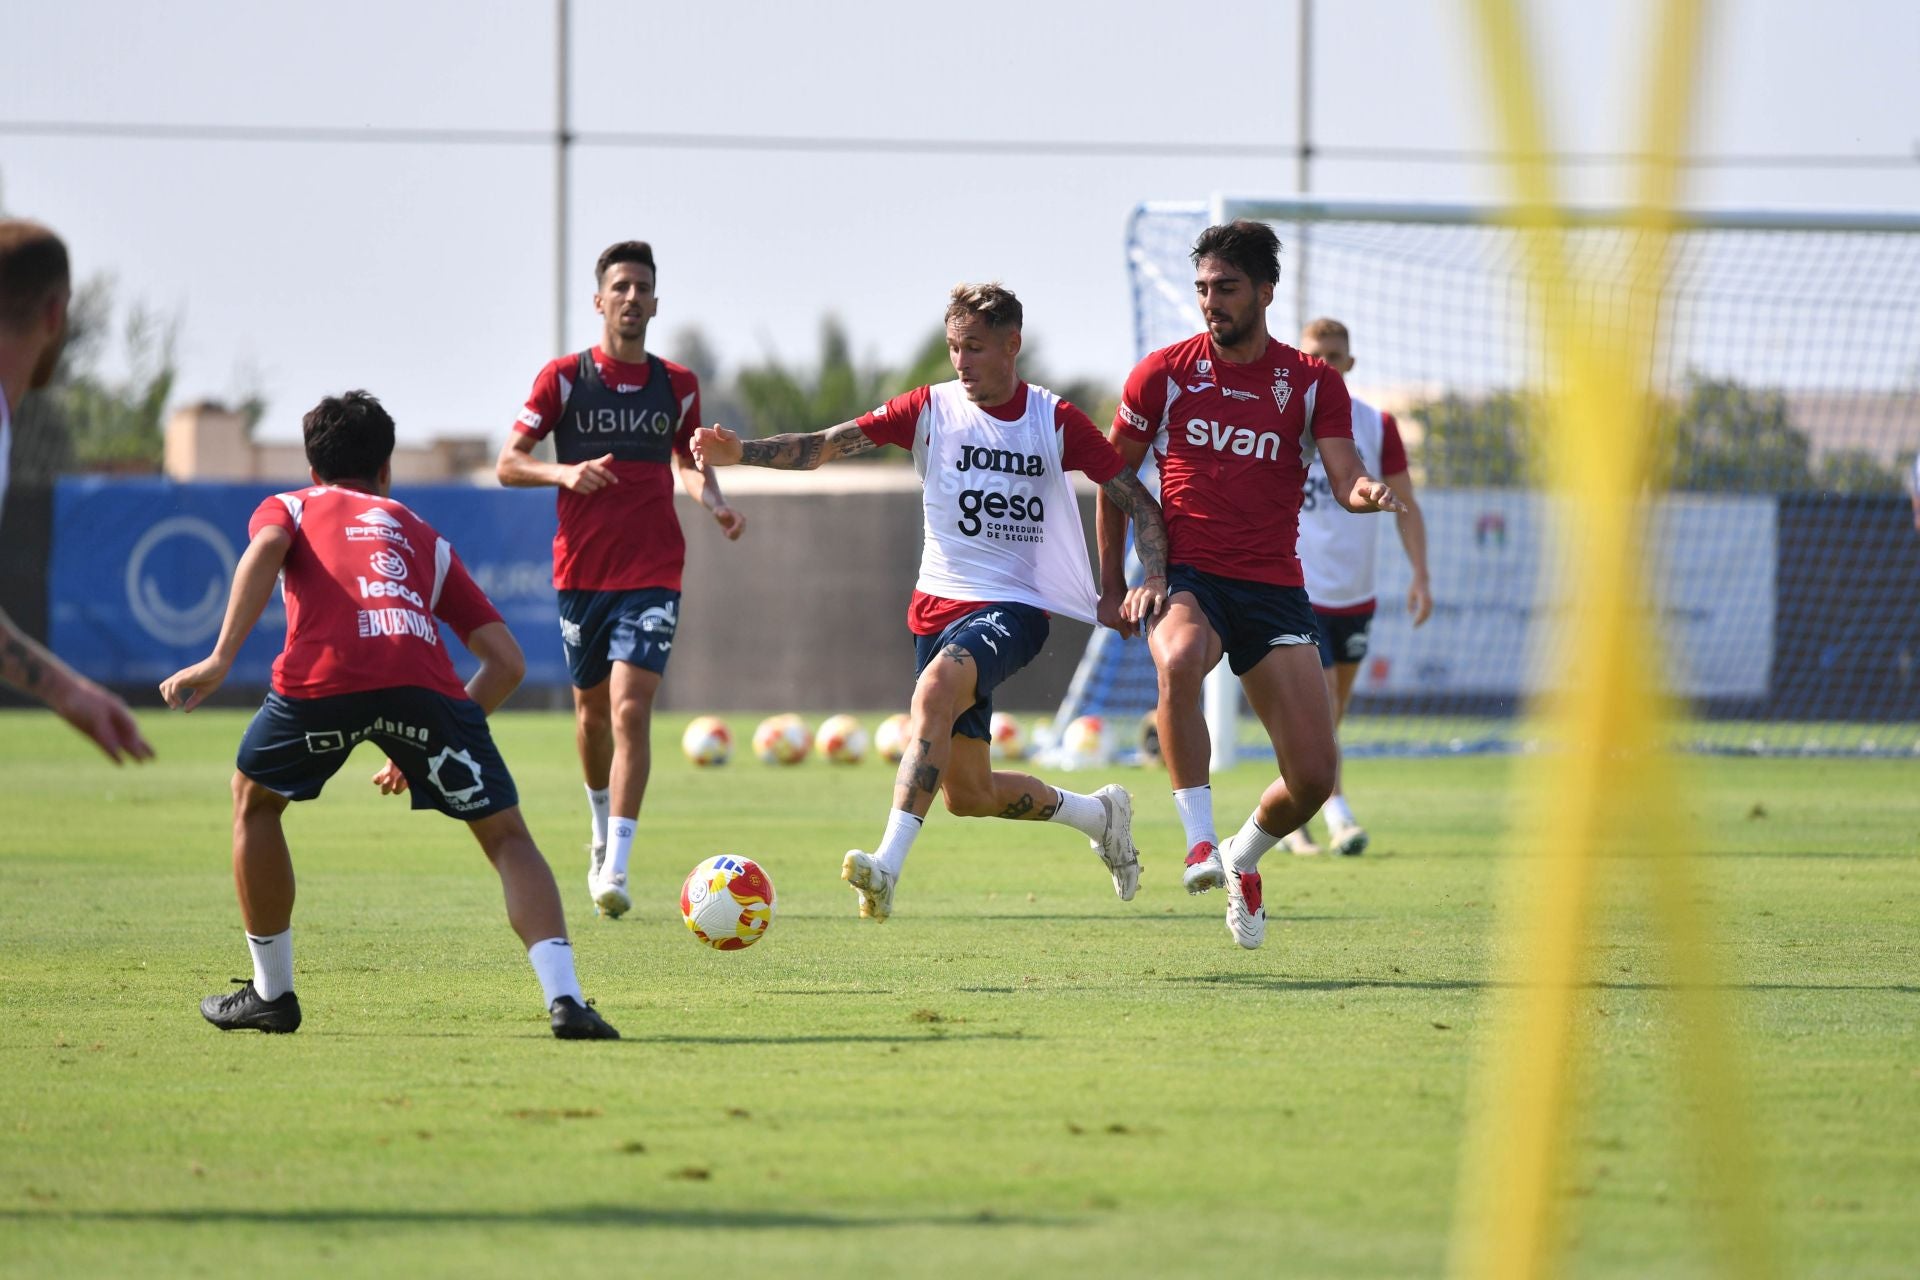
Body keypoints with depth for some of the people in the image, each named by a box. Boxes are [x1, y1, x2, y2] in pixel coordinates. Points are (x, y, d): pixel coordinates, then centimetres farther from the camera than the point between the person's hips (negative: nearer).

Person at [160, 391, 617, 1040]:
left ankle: (271, 993, 30)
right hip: (421, 675, 1)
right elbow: (507, 661, 27)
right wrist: (425, 750, 35)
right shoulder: (424, 536, 36)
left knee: (255, 800, 28)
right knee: (505, 835, 13)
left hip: (321, 675, -1)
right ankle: (564, 998, -6)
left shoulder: (289, 507, 32)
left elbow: (266, 548, 3)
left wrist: (220, 659, -5)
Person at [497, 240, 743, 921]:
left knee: (631, 710, -15)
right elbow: (508, 463, -3)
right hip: (581, 572, 1)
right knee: (591, 709, 13)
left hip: (653, 575, 0)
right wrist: (563, 472, -22)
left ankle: (615, 867, -18)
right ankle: (603, 831, 40)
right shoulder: (564, 378, -1)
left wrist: (715, 503, 2)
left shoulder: (678, 385, 7)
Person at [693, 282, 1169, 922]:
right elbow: (823, 446, -6)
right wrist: (740, 451, -22)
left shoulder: (1055, 421, -2)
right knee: (968, 794, 6)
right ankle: (1098, 813, 34)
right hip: (938, 605, 4)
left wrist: (1154, 579, -15)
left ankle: (888, 864, -44)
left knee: (935, 688, -35)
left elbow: (1138, 501, 2)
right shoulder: (932, 408, 2)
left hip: (1013, 608, -4)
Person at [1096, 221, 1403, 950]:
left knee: (1312, 777, -6)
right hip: (1185, 578, -2)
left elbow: (1345, 478, -4)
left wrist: (1365, 493, -29)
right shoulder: (1163, 373, 4)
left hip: (1273, 586, 2)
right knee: (1178, 662, -40)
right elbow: (1115, 478, 12)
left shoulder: (1313, 383, 6)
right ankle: (1198, 840, -33)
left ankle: (1243, 858, 27)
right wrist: (1113, 585, 9)